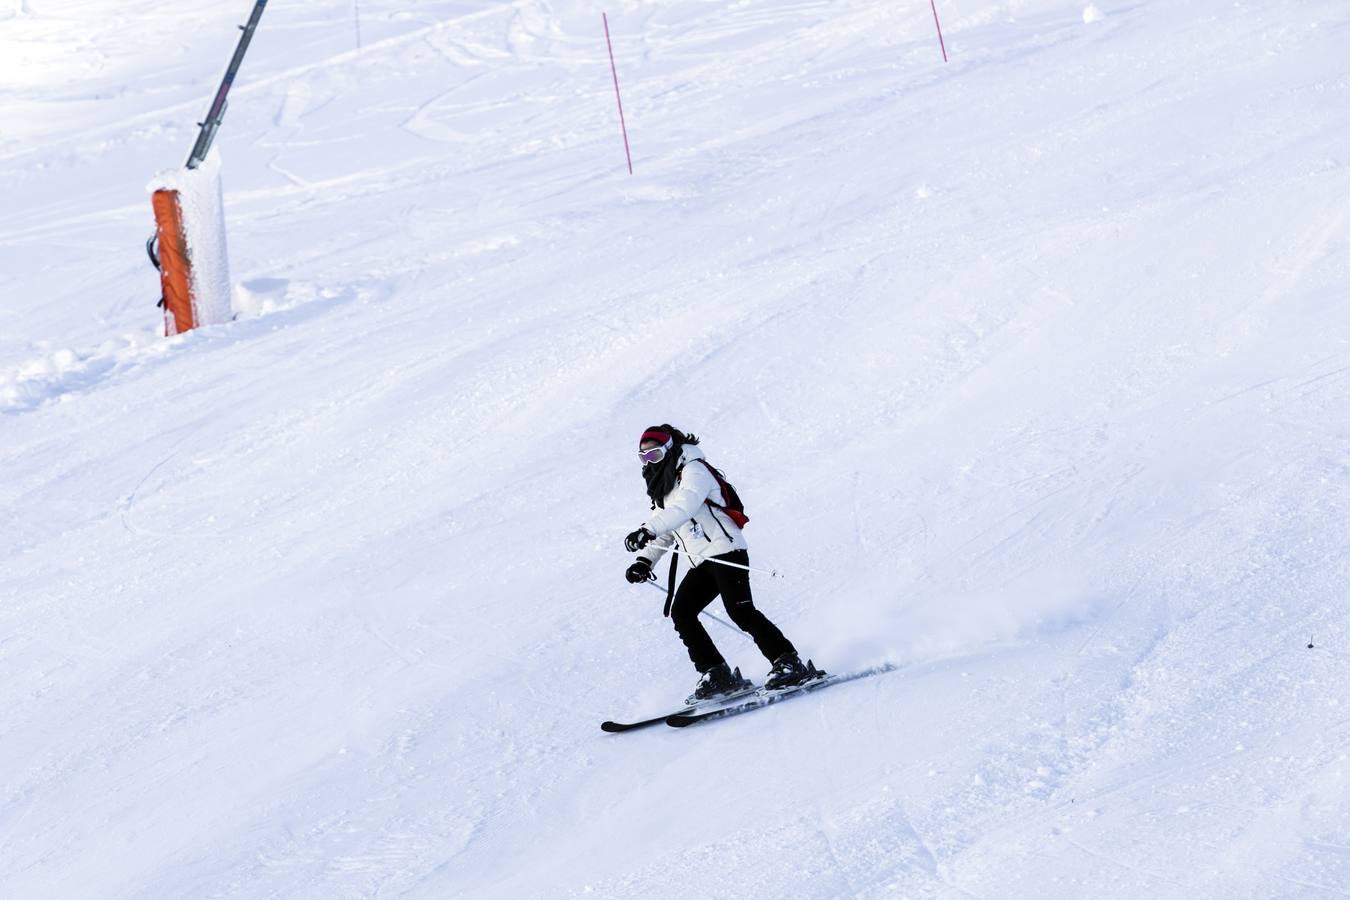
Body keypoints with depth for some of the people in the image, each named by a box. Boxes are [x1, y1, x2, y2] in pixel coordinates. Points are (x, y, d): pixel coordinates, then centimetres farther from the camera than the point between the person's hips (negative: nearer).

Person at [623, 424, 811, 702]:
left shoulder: (693, 470, -5)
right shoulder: (661, 488, 23)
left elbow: (683, 507, -24)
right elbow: (664, 532, 25)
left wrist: (647, 530, -36)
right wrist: (645, 560, 7)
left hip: (725, 549, -9)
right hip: (702, 563, 9)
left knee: (740, 610, -19)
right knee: (681, 612, -5)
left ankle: (788, 663, -15)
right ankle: (716, 674, -4)